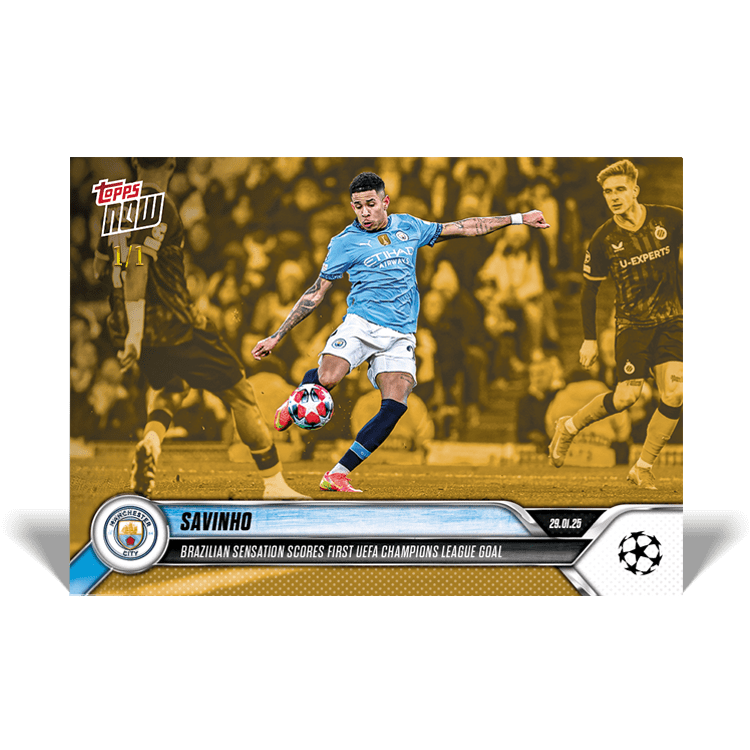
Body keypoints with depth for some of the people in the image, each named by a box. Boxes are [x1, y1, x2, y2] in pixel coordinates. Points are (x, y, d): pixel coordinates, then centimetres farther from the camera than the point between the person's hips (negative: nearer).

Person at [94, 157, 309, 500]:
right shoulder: (158, 206, -15)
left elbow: (99, 265, 18)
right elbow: (136, 263, -26)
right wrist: (135, 330, -30)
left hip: (127, 326, 8)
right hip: (171, 324, -7)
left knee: (168, 385, 30)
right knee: (240, 393, 5)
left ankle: (150, 442, -3)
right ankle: (274, 484, 8)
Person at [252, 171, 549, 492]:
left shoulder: (408, 226, 16)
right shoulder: (345, 242, 6)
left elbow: (462, 228, 26)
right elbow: (316, 293, 8)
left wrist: (518, 219, 27)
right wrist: (276, 337, 5)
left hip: (400, 336, 3)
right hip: (361, 324, -3)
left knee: (395, 405, -20)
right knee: (326, 379, -30)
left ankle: (336, 476, -13)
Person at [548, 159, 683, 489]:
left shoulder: (669, 220, -7)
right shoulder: (603, 239, -6)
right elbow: (589, 289, 4)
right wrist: (589, 339, 2)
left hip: (670, 319, 2)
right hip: (631, 322, -2)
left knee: (674, 394, -13)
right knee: (626, 396, -13)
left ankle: (643, 467, 2)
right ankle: (569, 427, 14)